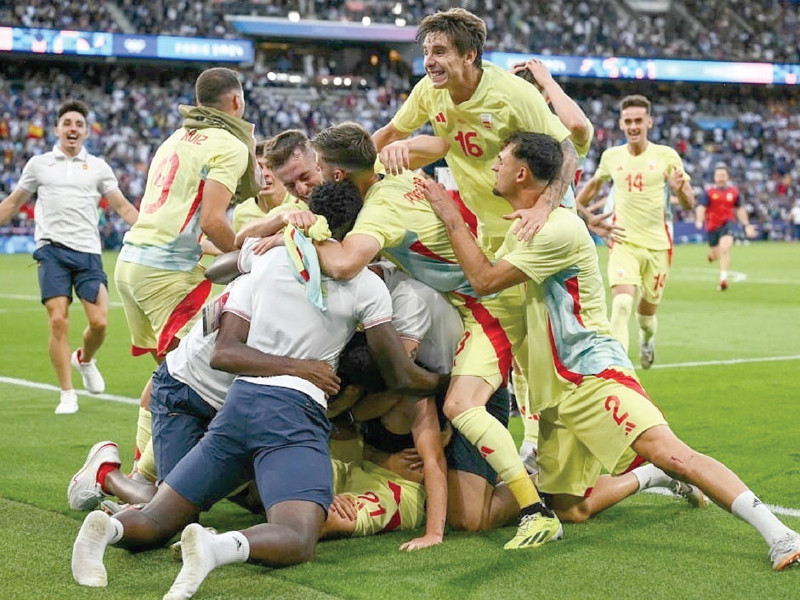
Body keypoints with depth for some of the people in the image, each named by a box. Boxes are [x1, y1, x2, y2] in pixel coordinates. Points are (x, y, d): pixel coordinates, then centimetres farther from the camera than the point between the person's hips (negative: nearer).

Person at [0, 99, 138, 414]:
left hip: (88, 251, 1)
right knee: (58, 320, -11)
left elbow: (122, 206, 12)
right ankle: (67, 394, -1)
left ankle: (84, 359, 25)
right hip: (52, 249, -1)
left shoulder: (98, 167, 12)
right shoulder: (39, 164, 12)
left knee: (99, 322, -9)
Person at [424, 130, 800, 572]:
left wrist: (448, 213, -7)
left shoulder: (559, 228, -15)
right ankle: (647, 478, 29)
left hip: (594, 373, -10)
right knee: (570, 510, 7)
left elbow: (484, 280, -16)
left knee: (666, 450, -29)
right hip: (554, 391, 10)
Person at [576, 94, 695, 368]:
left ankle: (647, 339, 47)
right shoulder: (611, 156, 3)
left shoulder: (666, 156, -4)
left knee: (647, 310, 12)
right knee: (621, 304, -21)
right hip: (623, 243, 0)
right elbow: (595, 184, 24)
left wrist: (680, 189, -27)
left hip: (657, 245, 0)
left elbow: (689, 203, -6)